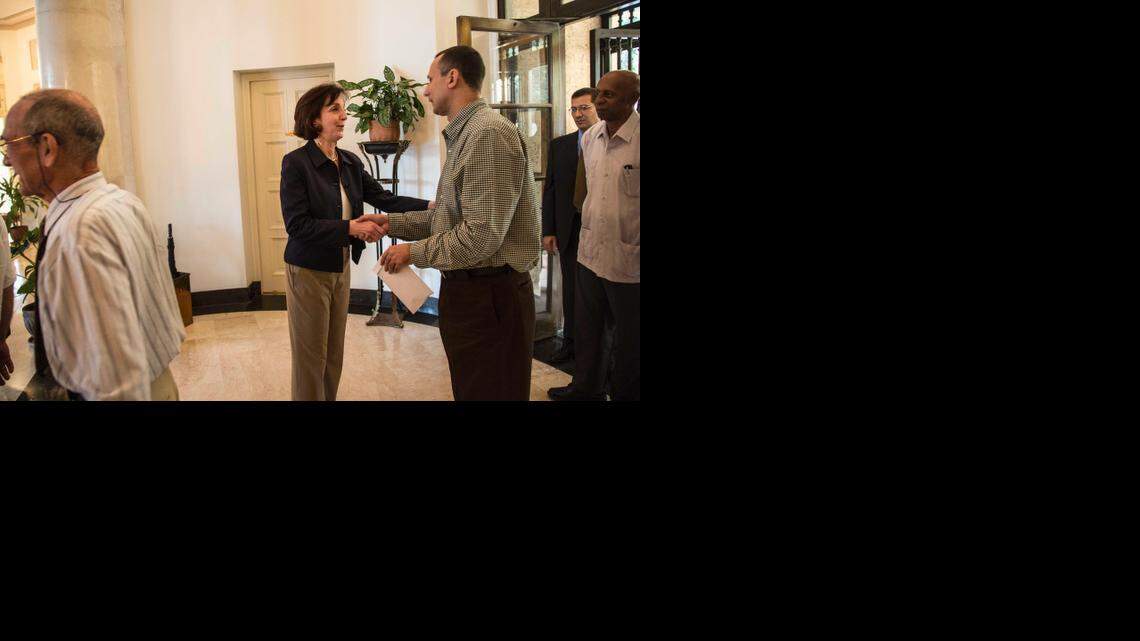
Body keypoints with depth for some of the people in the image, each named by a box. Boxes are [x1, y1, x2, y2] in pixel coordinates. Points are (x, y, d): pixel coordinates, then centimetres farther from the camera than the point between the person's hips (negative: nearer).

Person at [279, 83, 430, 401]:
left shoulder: (351, 162, 3)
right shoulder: (296, 162, -15)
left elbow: (385, 199, -2)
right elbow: (296, 225, -21)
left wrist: (429, 206, -17)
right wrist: (350, 228, -28)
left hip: (341, 268, 6)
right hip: (308, 271, -6)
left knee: (334, 353, 15)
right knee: (311, 356, 5)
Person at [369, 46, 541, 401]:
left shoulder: (490, 134, -19)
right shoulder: (464, 135, 15)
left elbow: (481, 236, -25)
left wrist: (414, 251, -13)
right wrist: (391, 222, 15)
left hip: (490, 295, -10)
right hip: (465, 288, 10)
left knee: (491, 392, 1)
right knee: (467, 389, 20)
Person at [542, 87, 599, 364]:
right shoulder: (559, 145, 9)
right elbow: (550, 189, 8)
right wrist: (548, 230, 3)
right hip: (569, 229, 3)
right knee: (571, 288, 12)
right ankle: (571, 343, 24)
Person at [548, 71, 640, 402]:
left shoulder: (637, 139, -16)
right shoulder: (590, 138, 6)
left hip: (627, 257, -7)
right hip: (590, 250, 7)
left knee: (629, 337, 9)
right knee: (587, 328, 19)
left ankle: (626, 393, 25)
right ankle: (585, 388, 36)